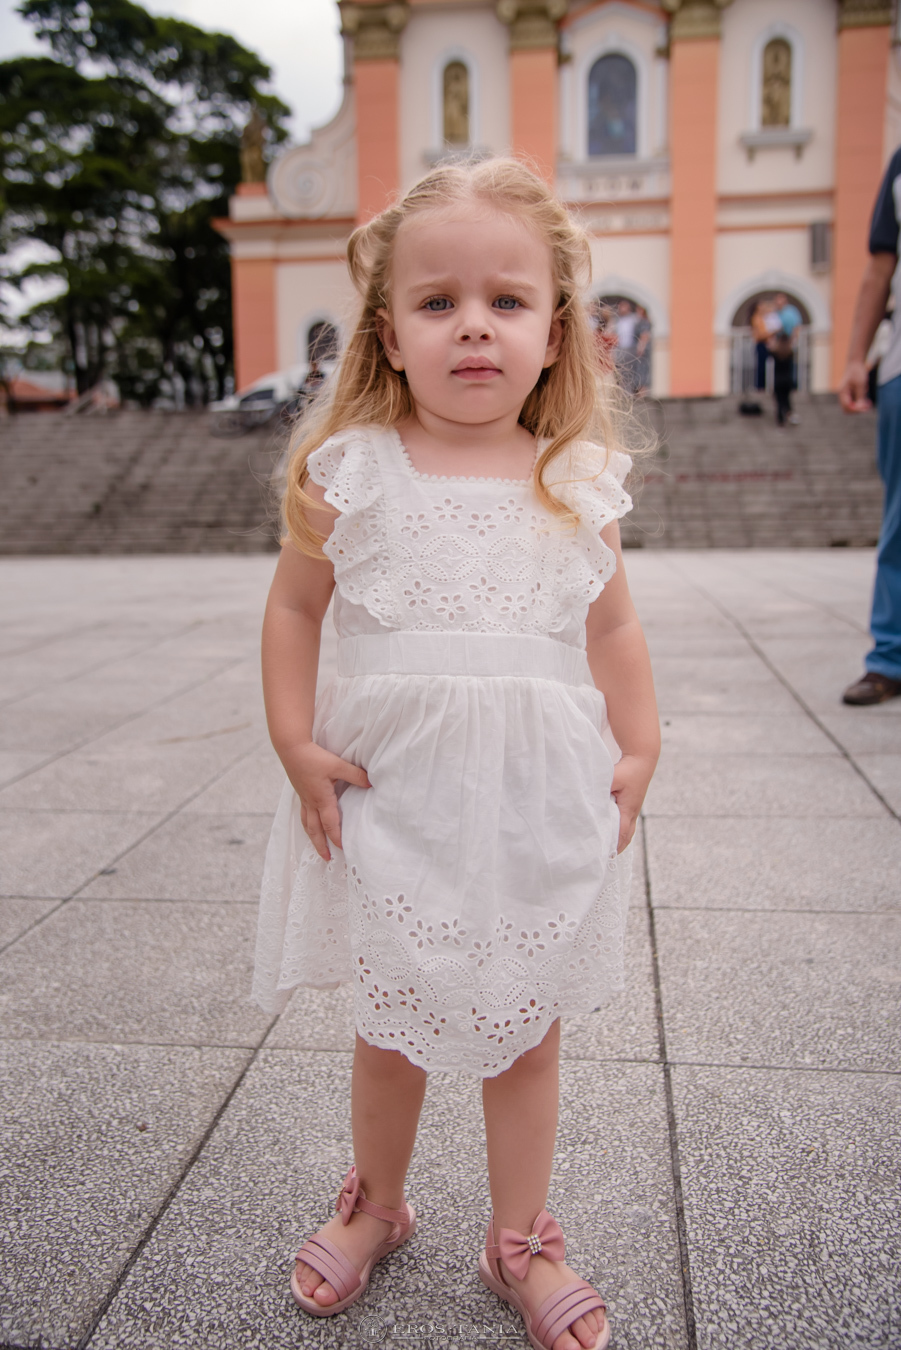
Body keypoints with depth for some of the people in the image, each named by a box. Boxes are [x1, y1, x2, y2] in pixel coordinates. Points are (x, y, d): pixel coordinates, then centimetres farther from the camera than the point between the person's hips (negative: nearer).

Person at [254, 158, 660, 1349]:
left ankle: (521, 1241, 38)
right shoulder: (352, 472, -6)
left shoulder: (576, 483, -1)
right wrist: (295, 743, -4)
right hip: (391, 793, 0)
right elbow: (295, 606, 3)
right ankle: (375, 1206, 44)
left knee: (525, 1026, 15)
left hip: (539, 797, 1)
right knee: (392, 1023, 17)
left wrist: (639, 752, 3)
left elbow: (613, 628, 8)